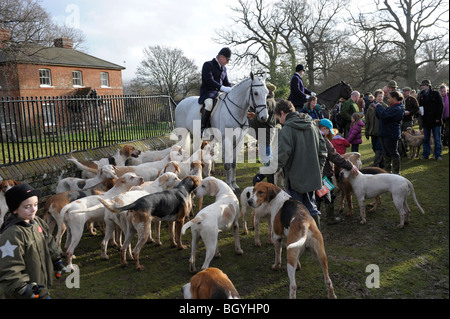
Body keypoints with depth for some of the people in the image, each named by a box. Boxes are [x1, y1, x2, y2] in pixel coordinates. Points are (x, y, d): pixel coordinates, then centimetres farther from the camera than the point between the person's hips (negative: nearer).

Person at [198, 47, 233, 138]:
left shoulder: (223, 68, 19)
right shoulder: (208, 65, -5)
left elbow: (226, 82, 22)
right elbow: (209, 80, -19)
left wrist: (231, 89, -1)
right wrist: (222, 88, -29)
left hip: (219, 93, 8)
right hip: (207, 92, -8)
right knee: (209, 103, -40)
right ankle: (202, 128, -31)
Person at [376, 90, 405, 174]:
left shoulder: (397, 109, -17)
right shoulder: (392, 107, 17)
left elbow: (384, 115, -29)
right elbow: (381, 117, 16)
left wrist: (378, 107, -15)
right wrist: (377, 109, 1)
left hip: (391, 135, -10)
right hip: (385, 134, 10)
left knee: (394, 153, -1)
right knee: (387, 153, 17)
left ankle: (396, 172, 8)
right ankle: (387, 170, 27)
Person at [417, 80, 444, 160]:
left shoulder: (435, 94, -1)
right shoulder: (421, 96, 10)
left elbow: (441, 106, -4)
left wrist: (438, 118, -12)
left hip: (435, 120, -4)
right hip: (426, 120, 4)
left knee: (437, 139, 1)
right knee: (426, 139, 10)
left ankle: (438, 155, 9)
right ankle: (426, 154, 19)